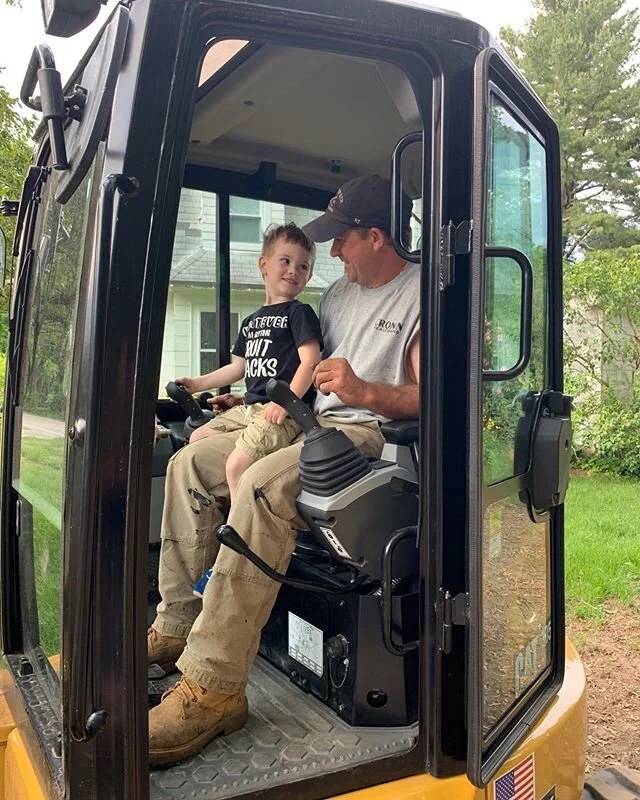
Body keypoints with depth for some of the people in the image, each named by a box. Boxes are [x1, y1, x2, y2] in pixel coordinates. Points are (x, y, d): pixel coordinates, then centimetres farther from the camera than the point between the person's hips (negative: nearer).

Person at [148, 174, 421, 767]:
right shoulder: (338, 293, 22)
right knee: (192, 462, 1)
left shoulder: (421, 294, -6)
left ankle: (214, 688, -30)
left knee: (261, 486, -36)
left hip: (370, 434, -10)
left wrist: (365, 392, -31)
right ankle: (175, 627, 2)